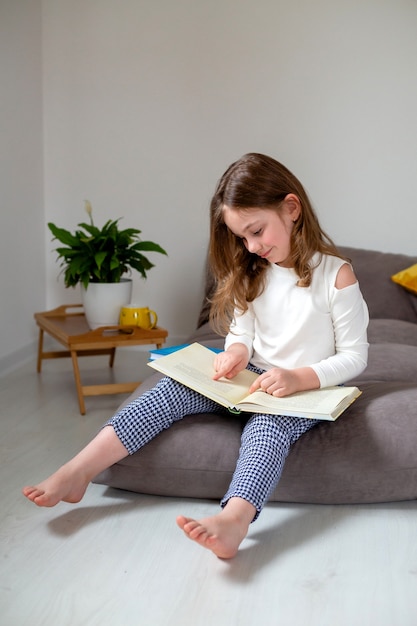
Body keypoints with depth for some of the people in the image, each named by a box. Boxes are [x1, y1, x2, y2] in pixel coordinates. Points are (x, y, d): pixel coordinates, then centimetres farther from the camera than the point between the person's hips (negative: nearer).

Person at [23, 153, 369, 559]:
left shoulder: (335, 275, -9)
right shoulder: (254, 272, 9)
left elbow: (354, 357, -8)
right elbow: (241, 331, 13)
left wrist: (298, 378, -23)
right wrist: (236, 351, -11)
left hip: (306, 389, -4)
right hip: (251, 378, 5)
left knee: (267, 424, -37)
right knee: (176, 387, -18)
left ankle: (232, 520, -63)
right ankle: (77, 472, -26)